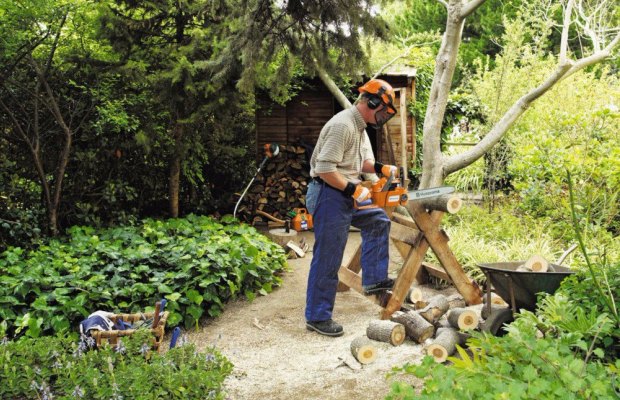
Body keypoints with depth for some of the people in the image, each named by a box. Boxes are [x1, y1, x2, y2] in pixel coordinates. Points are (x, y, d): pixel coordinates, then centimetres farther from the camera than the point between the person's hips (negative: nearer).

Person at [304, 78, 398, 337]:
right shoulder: (342, 126, -21)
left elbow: (362, 163, 20)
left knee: (378, 220, 22)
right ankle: (317, 317, 9)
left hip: (346, 198, 10)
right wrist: (354, 190, -20)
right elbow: (325, 168, -26)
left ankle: (373, 281, 25)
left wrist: (382, 169, 1)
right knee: (328, 260, -3)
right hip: (329, 197, -10)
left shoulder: (360, 128, 12)